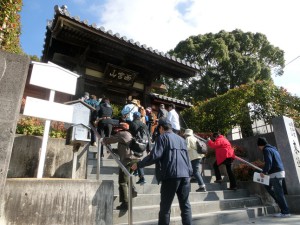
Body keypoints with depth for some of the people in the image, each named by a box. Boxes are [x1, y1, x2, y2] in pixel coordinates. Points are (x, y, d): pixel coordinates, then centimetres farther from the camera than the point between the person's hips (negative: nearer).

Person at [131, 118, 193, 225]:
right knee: (185, 205, 13)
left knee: (165, 207, 4)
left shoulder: (163, 137, -1)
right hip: (185, 175, 6)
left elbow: (154, 156, -11)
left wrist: (138, 164, -2)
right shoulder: (181, 139, 20)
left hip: (171, 175, -6)